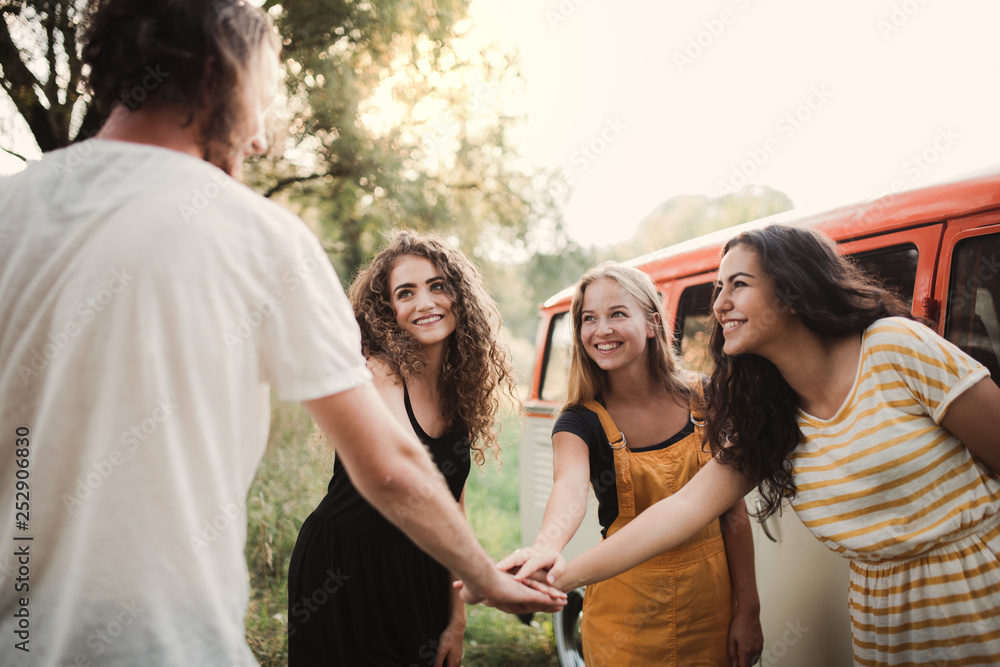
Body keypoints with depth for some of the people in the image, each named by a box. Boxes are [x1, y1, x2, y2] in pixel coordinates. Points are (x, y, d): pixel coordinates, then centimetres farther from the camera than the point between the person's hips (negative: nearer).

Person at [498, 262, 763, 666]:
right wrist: (547, 546, -55)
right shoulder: (580, 421, -12)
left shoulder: (702, 400, -7)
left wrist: (748, 610, -2)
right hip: (626, 614, -1)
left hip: (711, 602, 2)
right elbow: (570, 486, -35)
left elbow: (733, 511, -1)